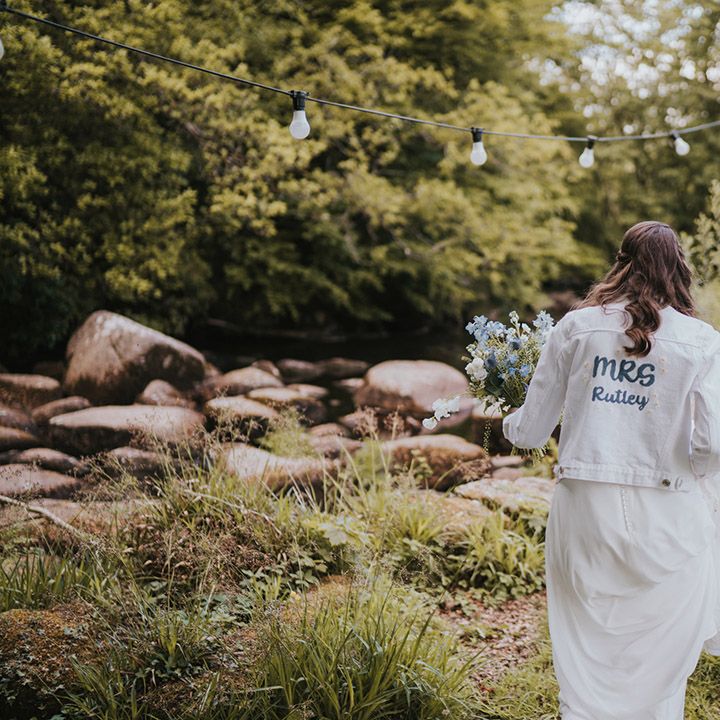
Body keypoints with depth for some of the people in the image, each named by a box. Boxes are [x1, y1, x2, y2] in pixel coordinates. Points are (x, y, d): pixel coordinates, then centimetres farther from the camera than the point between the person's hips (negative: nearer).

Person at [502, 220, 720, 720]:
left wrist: (508, 424, 26)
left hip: (585, 509, 1)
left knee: (586, 660, 15)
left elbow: (529, 432, 4)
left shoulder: (576, 326, 0)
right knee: (657, 668, 16)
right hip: (665, 515, -1)